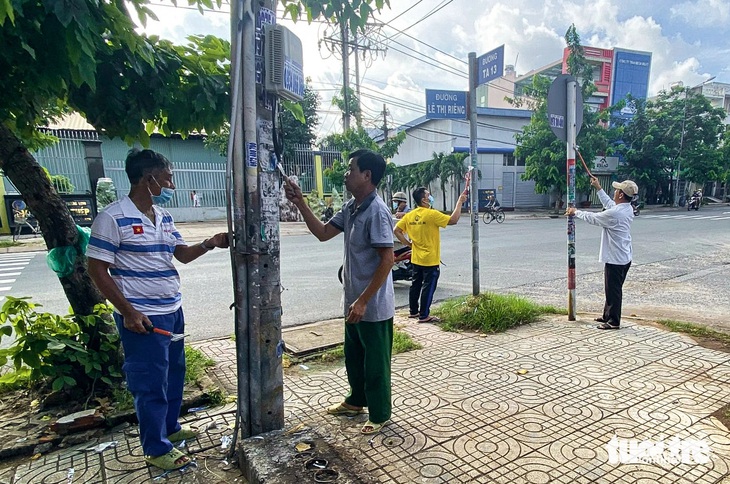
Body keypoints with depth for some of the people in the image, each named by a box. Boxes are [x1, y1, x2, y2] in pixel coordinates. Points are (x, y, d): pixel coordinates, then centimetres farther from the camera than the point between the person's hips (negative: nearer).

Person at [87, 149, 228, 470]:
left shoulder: (163, 216, 8)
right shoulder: (113, 218, -14)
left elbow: (182, 254, 14)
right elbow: (97, 270, -13)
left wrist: (209, 244, -6)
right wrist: (128, 312, -17)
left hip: (172, 311, 8)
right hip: (142, 318, -8)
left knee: (174, 374, 19)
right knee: (151, 383, 4)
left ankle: (170, 427, 39)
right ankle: (157, 449, 21)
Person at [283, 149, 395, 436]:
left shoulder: (377, 212, -22)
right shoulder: (350, 208, 6)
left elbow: (387, 260, -25)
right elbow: (322, 233, 12)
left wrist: (363, 301, -23)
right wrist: (300, 203, 3)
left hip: (373, 306, -9)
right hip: (354, 301, 9)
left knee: (375, 361, 9)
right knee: (353, 356, 24)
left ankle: (380, 414, 29)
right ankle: (357, 401, 45)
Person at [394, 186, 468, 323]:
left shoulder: (409, 215, 2)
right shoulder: (431, 214, -18)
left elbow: (397, 231, 3)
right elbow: (453, 220, -19)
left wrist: (408, 244, 7)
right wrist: (460, 202, -10)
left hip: (416, 259, 7)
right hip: (430, 260, -7)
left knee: (416, 285, 16)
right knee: (428, 287, 1)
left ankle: (413, 311, 26)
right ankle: (424, 316, 6)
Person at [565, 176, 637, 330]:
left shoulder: (614, 213, -24)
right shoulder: (628, 208, 4)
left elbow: (592, 218, -11)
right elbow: (609, 204, 23)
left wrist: (575, 212, 6)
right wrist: (598, 188, 29)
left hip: (615, 259, -10)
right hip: (624, 257, 10)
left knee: (613, 290, 1)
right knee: (612, 289, 20)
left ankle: (613, 322, 12)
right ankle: (607, 315, 32)